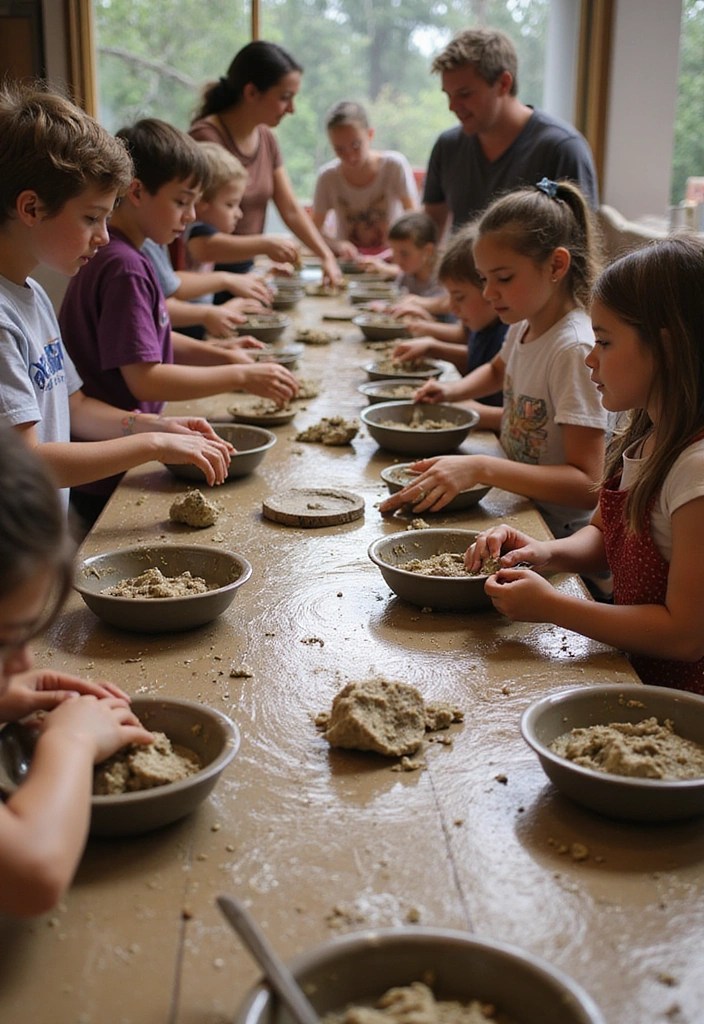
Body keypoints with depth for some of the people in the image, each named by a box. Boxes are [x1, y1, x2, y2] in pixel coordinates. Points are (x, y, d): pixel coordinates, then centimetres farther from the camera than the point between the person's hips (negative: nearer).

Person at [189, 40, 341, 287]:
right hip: (206, 277, -7)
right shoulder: (206, 139, -18)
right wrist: (264, 244, -25)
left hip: (245, 271, 7)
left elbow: (291, 209, 12)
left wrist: (327, 256, -1)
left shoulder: (266, 138, 7)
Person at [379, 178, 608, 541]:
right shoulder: (523, 325, 4)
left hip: (557, 531, -8)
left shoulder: (574, 349, -21)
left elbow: (587, 485, -27)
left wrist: (480, 468, -36)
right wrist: (454, 389, 9)